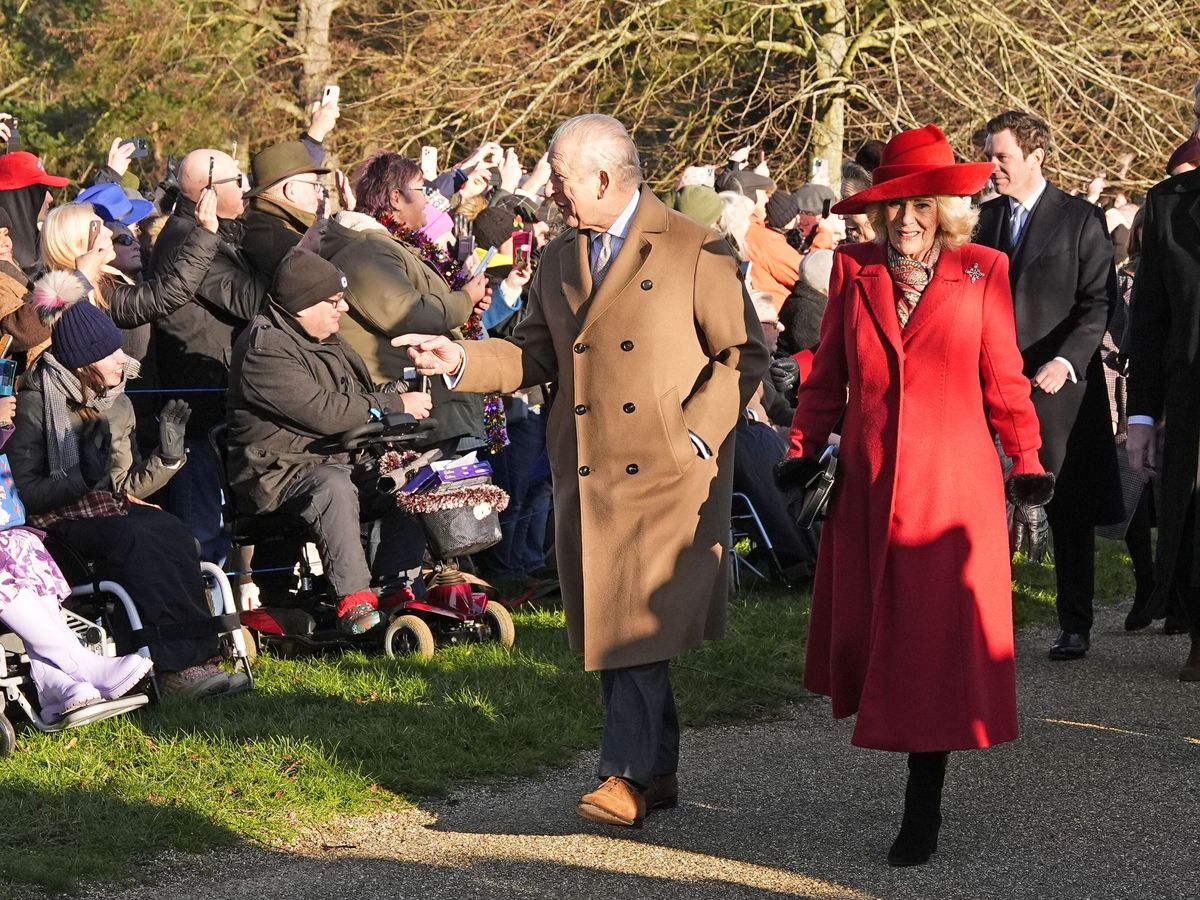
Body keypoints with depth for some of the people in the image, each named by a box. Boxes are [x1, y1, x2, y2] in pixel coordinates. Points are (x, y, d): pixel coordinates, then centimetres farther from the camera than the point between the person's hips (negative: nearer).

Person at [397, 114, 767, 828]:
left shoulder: (696, 252, -4)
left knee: (640, 621, -14)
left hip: (667, 474, -6)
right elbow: (534, 355, 17)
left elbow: (745, 352, -4)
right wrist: (463, 361, 1)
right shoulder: (559, 260, 15)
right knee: (607, 627, 8)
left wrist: (696, 433, -12)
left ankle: (630, 772, -10)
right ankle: (656, 774, 18)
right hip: (586, 476, 6)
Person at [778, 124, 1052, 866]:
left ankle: (924, 810, 1)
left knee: (938, 643, -4)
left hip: (952, 484, -3)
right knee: (866, 628, 6)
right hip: (869, 485, 3)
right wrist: (804, 448, 3)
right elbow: (828, 373, 10)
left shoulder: (982, 273, 0)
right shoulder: (855, 271, 5)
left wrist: (1026, 461, 1)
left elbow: (1003, 378, 4)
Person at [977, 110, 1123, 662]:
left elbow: (1099, 301, -6)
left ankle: (1075, 626, 11)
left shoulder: (1080, 219, -2)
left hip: (1059, 383, -3)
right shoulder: (985, 218, 12)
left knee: (1069, 512, 3)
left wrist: (1066, 361, -17)